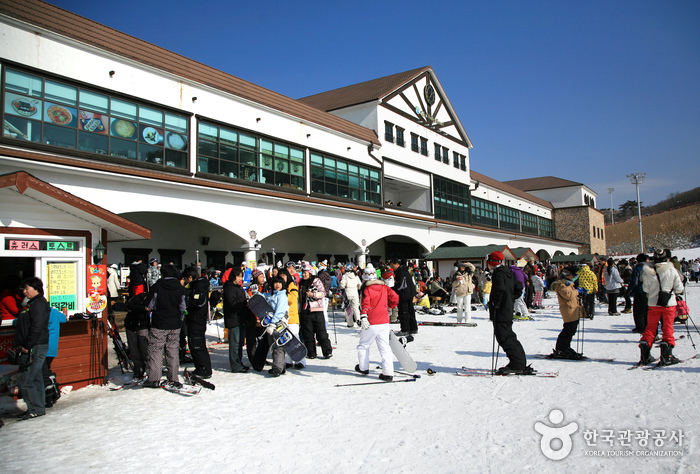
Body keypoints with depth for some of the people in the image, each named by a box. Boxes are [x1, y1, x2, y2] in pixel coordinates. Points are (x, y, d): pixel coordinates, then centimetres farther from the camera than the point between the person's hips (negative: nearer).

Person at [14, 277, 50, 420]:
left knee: (26, 380, -7)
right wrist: (19, 346, 17)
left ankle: (36, 409, 1)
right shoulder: (31, 304, 19)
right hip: (29, 348, 10)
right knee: (35, 378, 13)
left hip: (36, 347, -10)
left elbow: (37, 328, -20)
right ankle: (39, 408, 20)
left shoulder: (39, 304, -13)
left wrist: (27, 346, -19)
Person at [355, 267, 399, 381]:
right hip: (384, 322, 4)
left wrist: (363, 317, -27)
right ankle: (388, 373, 2)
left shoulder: (366, 290, -7)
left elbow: (366, 304, -19)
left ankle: (363, 368, 26)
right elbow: (395, 297, 7)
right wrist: (389, 307, 24)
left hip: (371, 324, -4)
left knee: (363, 345, 15)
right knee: (385, 347, 6)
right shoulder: (384, 287, 7)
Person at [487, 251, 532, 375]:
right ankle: (520, 364, 18)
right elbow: (519, 287, 22)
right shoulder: (508, 272, 15)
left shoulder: (498, 274, -14)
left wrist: (495, 304, -18)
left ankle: (517, 365, -5)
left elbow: (500, 290, -30)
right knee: (508, 336, 14)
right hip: (508, 310, 10)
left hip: (500, 313, -10)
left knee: (505, 338, -7)